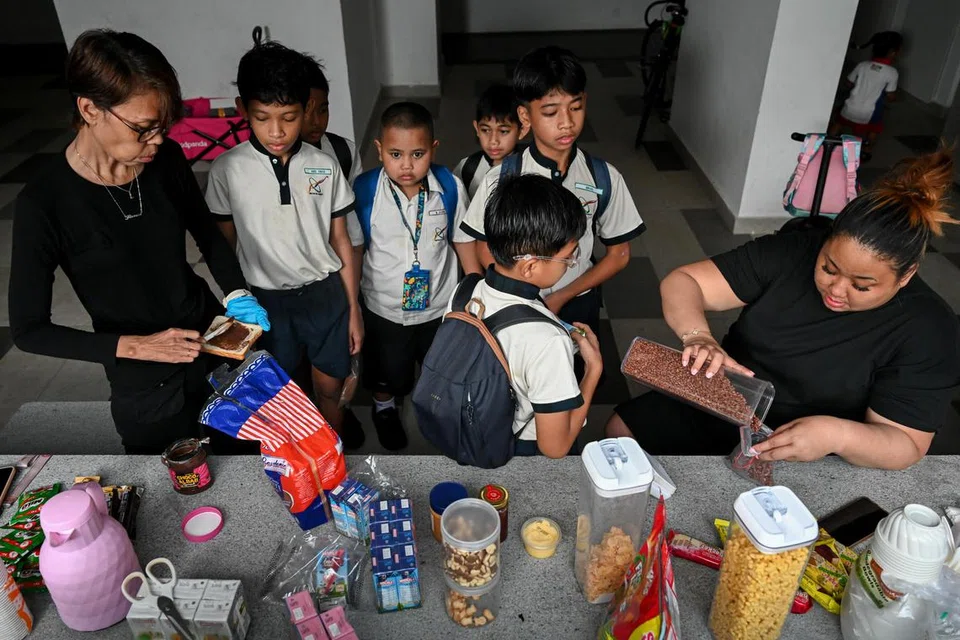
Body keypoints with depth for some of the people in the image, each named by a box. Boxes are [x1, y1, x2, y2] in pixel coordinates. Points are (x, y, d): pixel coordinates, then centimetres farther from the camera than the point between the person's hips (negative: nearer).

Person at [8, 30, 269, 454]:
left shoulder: (166, 159, -10)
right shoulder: (44, 204, -21)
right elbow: (28, 330, -13)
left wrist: (238, 295, -8)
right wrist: (136, 346, -21)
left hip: (216, 339, 4)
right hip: (145, 387, -3)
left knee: (244, 451, 22)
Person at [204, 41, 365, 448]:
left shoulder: (324, 167, -7)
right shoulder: (226, 170, -10)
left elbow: (341, 241, 0)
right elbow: (225, 244, 0)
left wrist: (354, 308, 2)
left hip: (325, 292, 0)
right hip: (267, 299, 0)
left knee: (330, 384, 15)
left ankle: (336, 447, 44)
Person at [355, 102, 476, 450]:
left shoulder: (450, 187, -16)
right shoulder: (364, 190, -20)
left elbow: (463, 241, -3)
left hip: (441, 305, 1)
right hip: (384, 309, -1)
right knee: (389, 372, 23)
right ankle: (384, 407, 57)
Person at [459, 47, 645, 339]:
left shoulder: (605, 178, -14)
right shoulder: (501, 180, -18)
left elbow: (618, 254, -5)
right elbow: (485, 250, -7)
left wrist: (561, 297, -14)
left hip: (579, 305, 1)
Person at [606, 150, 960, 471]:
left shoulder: (927, 329, -17)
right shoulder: (792, 252, -13)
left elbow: (906, 445, -16)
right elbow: (681, 282, -14)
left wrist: (835, 435, -37)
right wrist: (697, 336, -35)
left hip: (804, 463, -3)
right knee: (621, 430, -3)